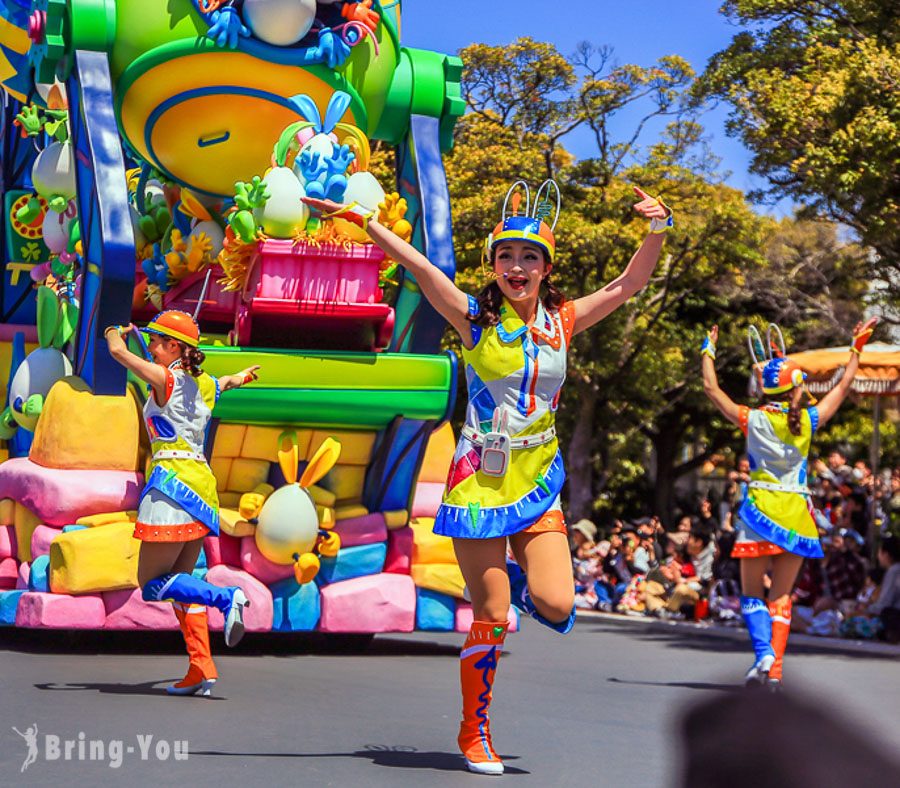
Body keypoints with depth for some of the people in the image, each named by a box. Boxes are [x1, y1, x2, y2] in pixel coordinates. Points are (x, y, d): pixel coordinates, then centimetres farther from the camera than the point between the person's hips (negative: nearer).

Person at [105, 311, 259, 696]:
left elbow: (118, 351, -6)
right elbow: (230, 381, 38)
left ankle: (227, 597, -20)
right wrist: (245, 375, 62)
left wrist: (116, 332, 19)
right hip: (200, 479, 8)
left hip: (173, 480, -8)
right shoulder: (204, 385, 15)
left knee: (152, 584, -4)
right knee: (179, 581, 11)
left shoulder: (166, 379, -7)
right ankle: (201, 669, 5)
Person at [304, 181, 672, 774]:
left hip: (539, 481, 3)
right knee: (491, 618, -1)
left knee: (556, 606, -12)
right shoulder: (475, 319, -3)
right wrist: (360, 217, -19)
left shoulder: (563, 321, 6)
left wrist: (658, 230, -12)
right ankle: (475, 734, 18)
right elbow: (417, 265, -11)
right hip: (480, 478, -3)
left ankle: (519, 581, 25)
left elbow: (628, 285, 3)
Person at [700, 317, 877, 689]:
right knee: (781, 595, 9)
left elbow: (711, 388, 5)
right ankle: (775, 668, -1)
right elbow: (843, 387, 13)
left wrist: (708, 351, 18)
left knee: (752, 592, 8)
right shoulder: (808, 421, -1)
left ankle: (763, 654, -14)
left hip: (761, 508, -2)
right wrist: (856, 349, 24)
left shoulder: (753, 420, -5)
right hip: (797, 511, 2)